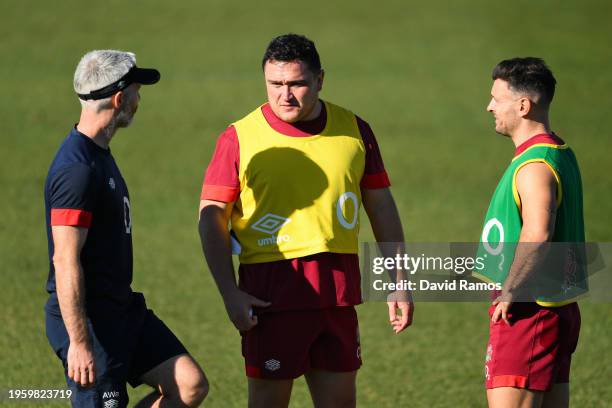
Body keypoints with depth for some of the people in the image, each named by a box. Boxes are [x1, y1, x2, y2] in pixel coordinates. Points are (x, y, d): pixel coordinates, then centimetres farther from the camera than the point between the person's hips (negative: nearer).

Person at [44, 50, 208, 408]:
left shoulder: (98, 154, 13)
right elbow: (65, 260, -23)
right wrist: (78, 342, -25)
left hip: (122, 309, 10)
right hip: (88, 320, -10)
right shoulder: (77, 168, -20)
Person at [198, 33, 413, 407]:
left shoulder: (354, 130, 6)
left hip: (339, 291, 4)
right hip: (270, 291, -3)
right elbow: (212, 217, -3)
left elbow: (381, 207, 13)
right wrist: (230, 294, -12)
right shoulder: (240, 138, -4)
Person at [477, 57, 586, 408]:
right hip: (559, 309, 10)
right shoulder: (561, 154, 16)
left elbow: (536, 236, -32)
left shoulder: (536, 166, -17)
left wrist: (509, 293, -21)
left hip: (529, 311, -10)